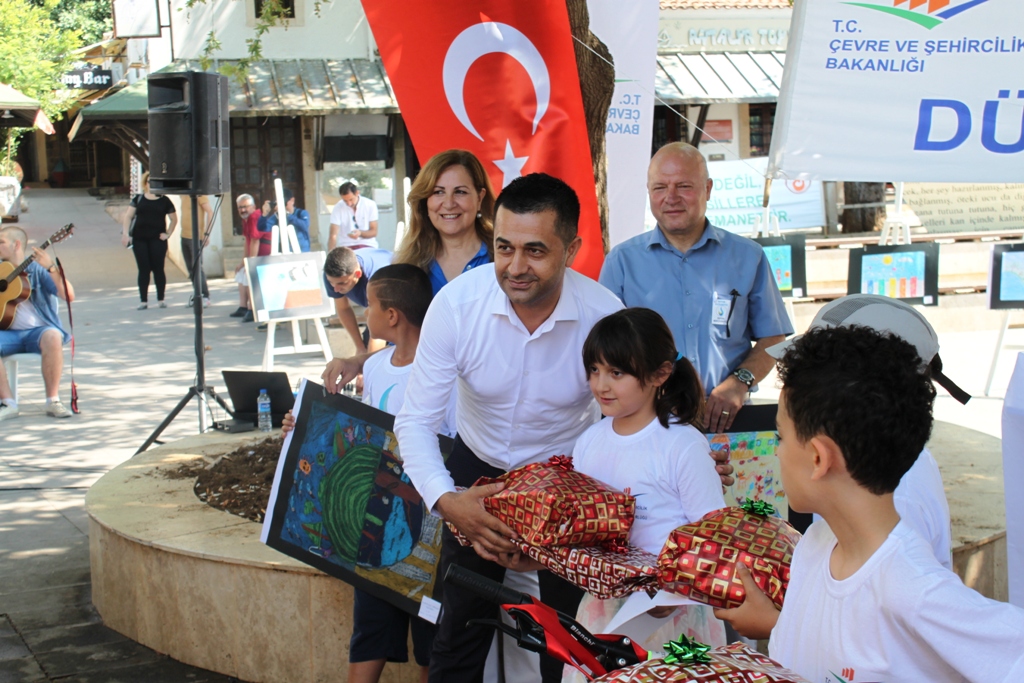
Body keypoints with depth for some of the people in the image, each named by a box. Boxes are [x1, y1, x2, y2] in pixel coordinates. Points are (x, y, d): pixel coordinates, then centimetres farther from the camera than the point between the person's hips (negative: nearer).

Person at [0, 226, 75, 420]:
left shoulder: (37, 270, 4)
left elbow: (69, 296, -10)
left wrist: (50, 268, -23)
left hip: (37, 330, -3)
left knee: (53, 337, -36)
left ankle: (53, 400, -24)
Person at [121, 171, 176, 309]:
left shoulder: (164, 200, 5)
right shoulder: (138, 199, 9)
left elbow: (174, 219, 11)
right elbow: (128, 216, 6)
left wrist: (168, 233, 1)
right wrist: (125, 233, -5)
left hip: (157, 239, -2)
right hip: (139, 239, 2)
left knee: (158, 269, 0)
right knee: (143, 269, 3)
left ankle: (161, 299, 10)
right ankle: (143, 301, 6)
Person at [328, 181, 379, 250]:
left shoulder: (370, 205, -2)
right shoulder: (338, 208, -4)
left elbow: (373, 232, 3)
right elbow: (333, 235, -11)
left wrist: (360, 233, -19)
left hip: (366, 245, 0)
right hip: (346, 246, 0)